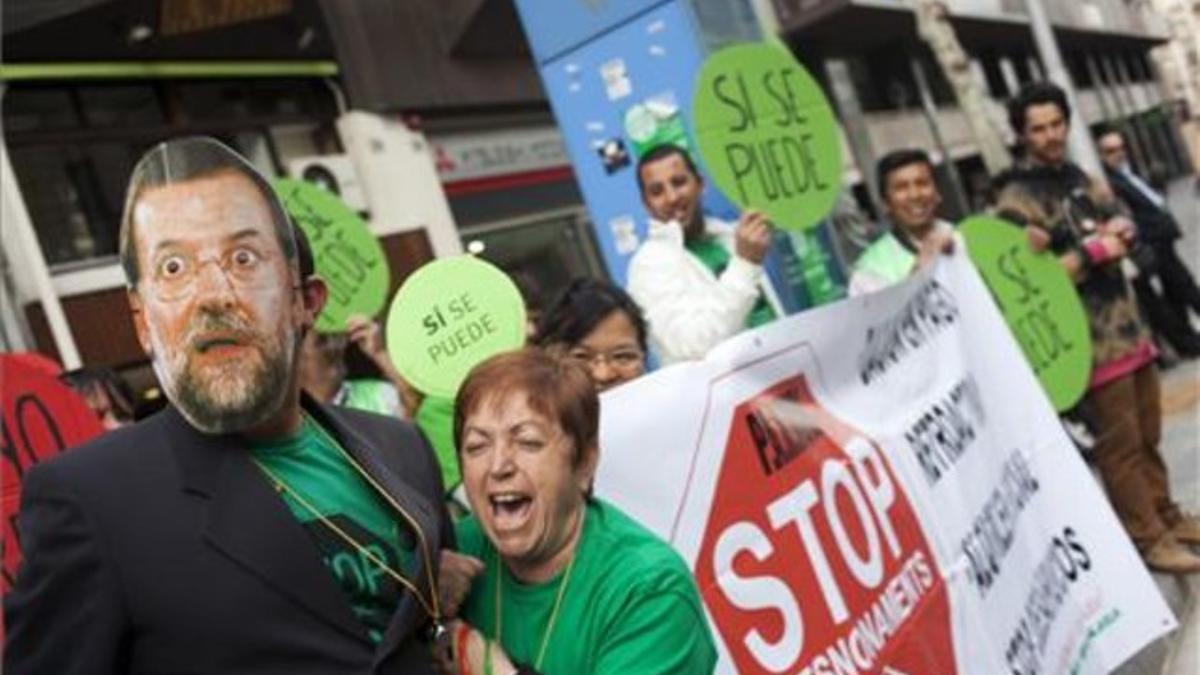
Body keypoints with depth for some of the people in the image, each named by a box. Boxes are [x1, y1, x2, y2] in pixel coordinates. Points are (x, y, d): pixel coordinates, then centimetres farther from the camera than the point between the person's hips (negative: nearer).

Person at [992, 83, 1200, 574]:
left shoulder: (1078, 177, 12)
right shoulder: (1016, 198, -13)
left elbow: (1121, 228, 18)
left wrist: (1118, 230, -6)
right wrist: (1094, 250, -15)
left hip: (1128, 325, 8)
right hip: (1090, 339, -8)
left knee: (1148, 435, 17)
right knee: (1120, 444, -1)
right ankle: (1148, 539, 9)